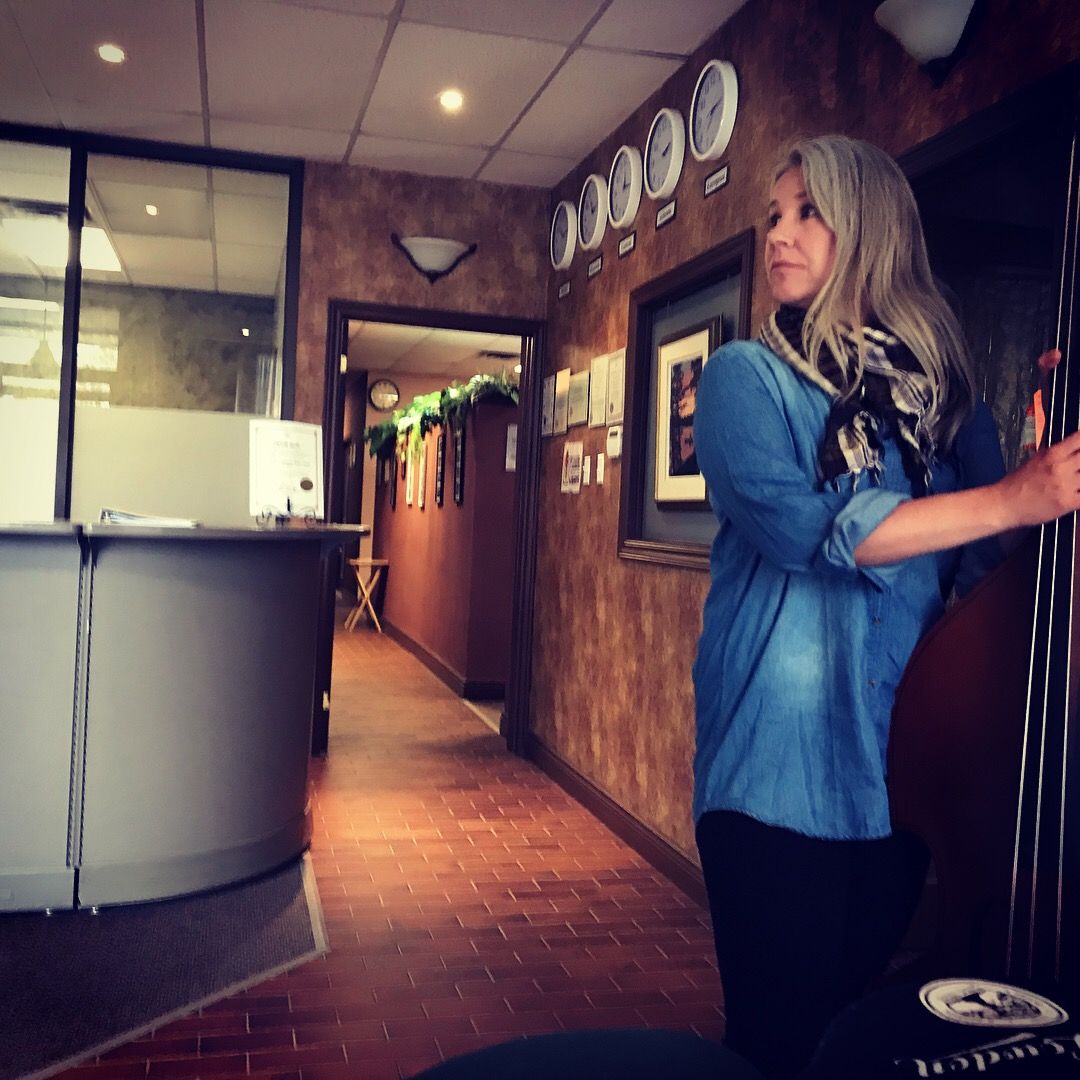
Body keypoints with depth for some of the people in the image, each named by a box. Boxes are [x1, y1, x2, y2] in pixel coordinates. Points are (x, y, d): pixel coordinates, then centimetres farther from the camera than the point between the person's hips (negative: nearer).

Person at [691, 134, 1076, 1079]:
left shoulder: (942, 389, 12)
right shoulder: (747, 375, 1)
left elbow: (989, 566, 5)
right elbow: (799, 525, -18)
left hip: (903, 763, 4)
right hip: (780, 761, -3)